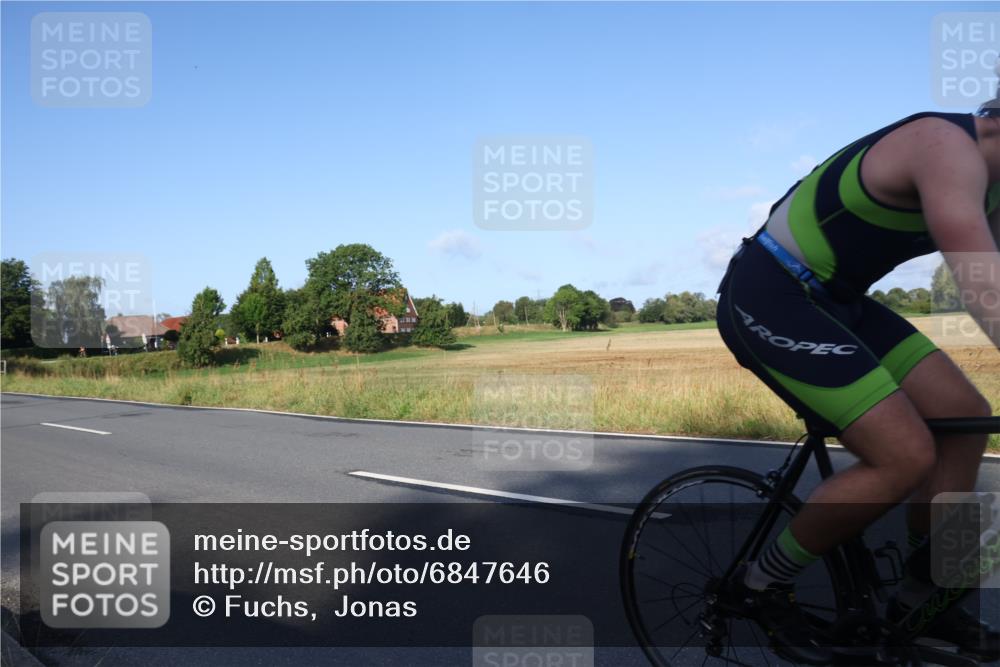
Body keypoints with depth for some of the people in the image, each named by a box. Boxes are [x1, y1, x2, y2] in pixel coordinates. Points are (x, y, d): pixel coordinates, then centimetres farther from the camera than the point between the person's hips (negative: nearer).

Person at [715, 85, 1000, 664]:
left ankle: (922, 598, 19)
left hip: (835, 300, 10)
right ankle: (764, 583, 4)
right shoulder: (947, 145, -21)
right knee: (906, 458, -15)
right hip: (769, 300, -10)